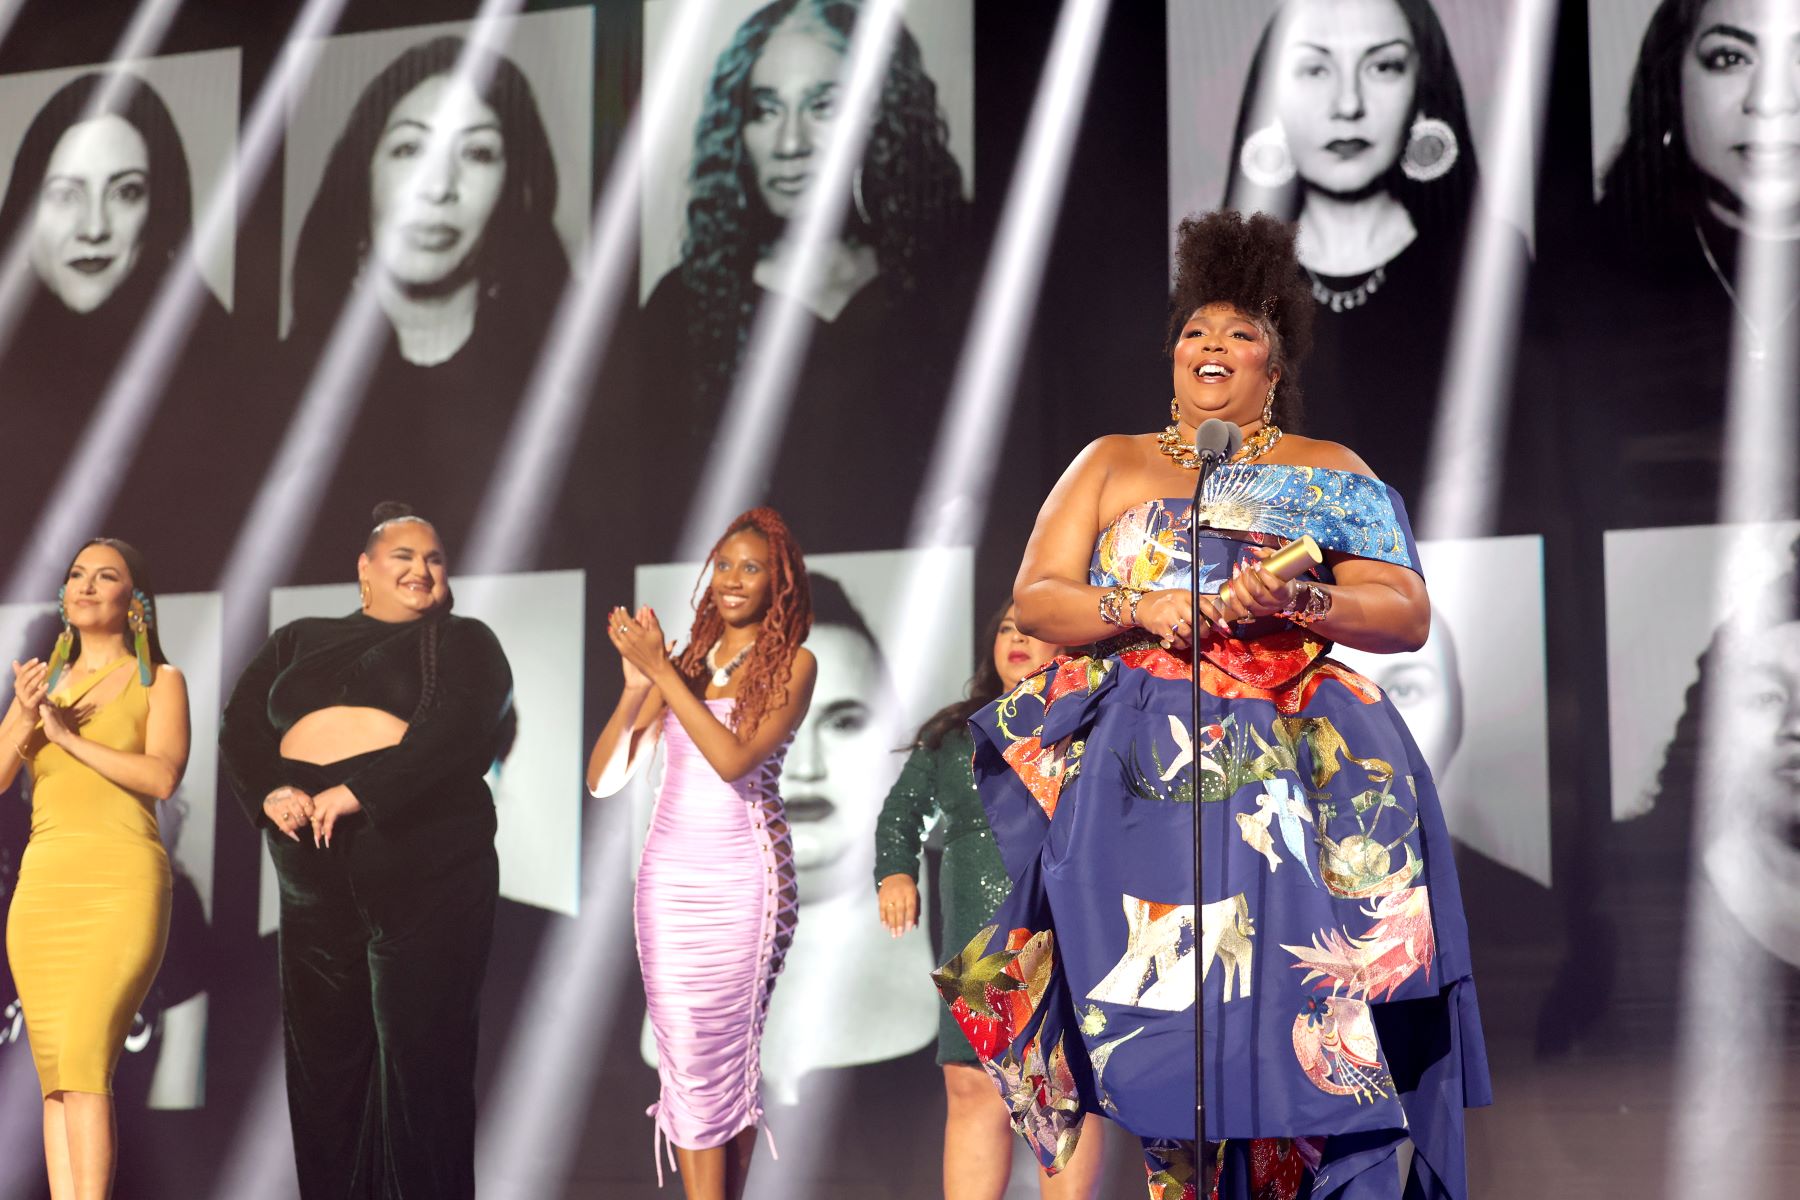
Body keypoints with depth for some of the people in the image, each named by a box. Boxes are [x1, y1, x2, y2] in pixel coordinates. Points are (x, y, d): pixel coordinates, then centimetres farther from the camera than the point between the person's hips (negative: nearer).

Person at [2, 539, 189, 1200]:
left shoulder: (160, 682, 7)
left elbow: (162, 776, -8)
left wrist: (67, 735, -9)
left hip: (123, 885, -5)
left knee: (84, 1060, -19)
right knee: (55, 1075, 0)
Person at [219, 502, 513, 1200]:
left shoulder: (462, 642, 9)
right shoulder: (298, 642, 21)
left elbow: (460, 727, -9)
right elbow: (240, 726, 12)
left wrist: (361, 792, -19)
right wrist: (271, 792, -9)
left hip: (428, 870, -4)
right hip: (313, 879, 4)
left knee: (420, 1057, -6)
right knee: (322, 1062, 7)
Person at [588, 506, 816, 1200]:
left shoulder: (793, 663, 1)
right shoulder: (684, 662, 10)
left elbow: (734, 759, -15)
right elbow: (603, 778, 5)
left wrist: (662, 671, -14)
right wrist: (636, 684, -8)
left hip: (744, 876, -3)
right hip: (669, 874, 3)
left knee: (728, 1053, 0)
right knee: (685, 1057, -1)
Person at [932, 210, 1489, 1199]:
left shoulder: (1330, 474, 15)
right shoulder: (1113, 464, 18)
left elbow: (1408, 614, 4)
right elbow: (1035, 599, 10)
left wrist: (1298, 603, -14)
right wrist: (1139, 608, -8)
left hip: (1288, 764, 0)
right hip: (1138, 771, 1)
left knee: (1289, 1000, -17)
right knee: (1161, 1002, -12)